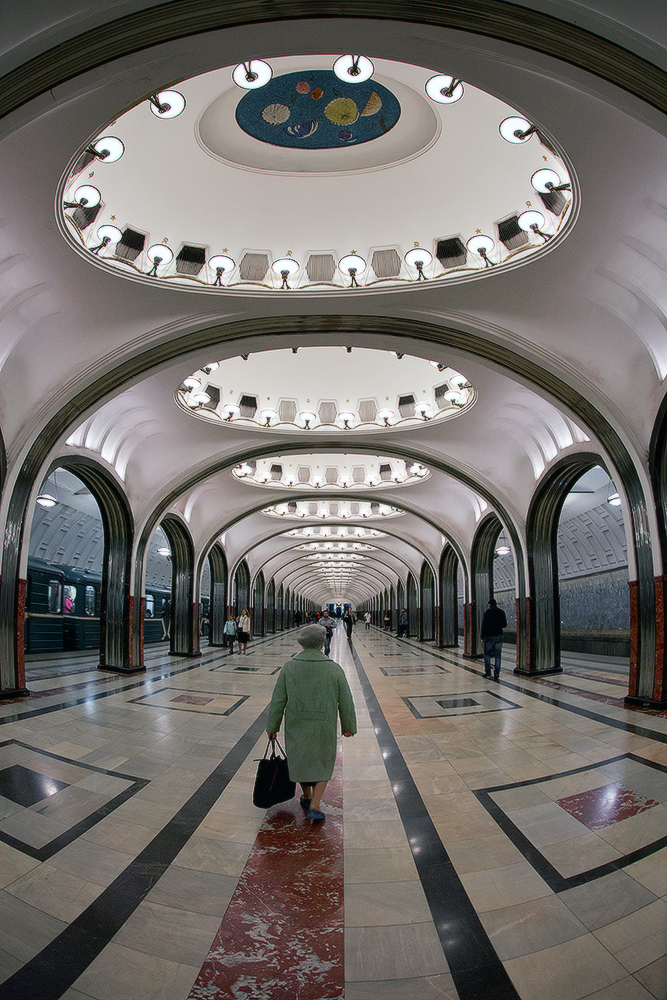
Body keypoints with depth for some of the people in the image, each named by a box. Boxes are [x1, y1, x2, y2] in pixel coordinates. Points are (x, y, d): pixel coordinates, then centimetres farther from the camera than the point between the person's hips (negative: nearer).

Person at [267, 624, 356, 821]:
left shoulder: (289, 667, -9)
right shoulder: (334, 669, -11)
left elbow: (278, 700, -5)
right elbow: (346, 702, -4)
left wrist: (272, 726, 7)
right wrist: (348, 726, 11)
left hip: (296, 726, 1)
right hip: (324, 728, -1)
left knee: (300, 761, 24)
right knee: (323, 763, 21)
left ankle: (307, 798, 43)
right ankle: (314, 806, 11)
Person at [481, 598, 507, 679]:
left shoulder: (488, 612, -6)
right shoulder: (501, 612, 6)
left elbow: (484, 625, -9)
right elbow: (504, 625, 11)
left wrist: (482, 637, -3)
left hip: (489, 636, -3)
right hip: (499, 636, 3)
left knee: (487, 654, 9)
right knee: (497, 655, 5)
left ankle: (487, 672, 3)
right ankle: (496, 673, 2)